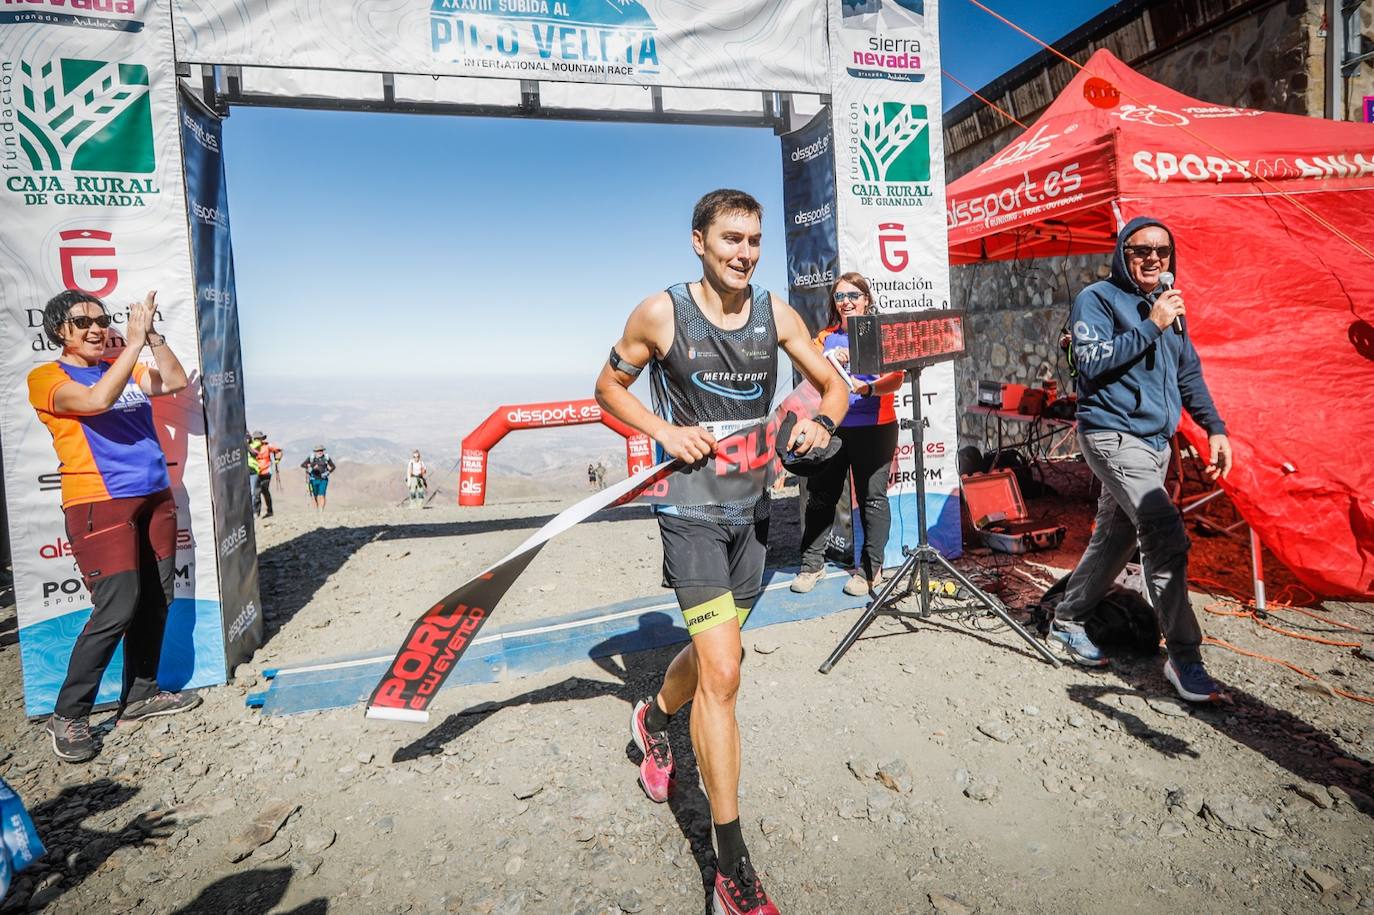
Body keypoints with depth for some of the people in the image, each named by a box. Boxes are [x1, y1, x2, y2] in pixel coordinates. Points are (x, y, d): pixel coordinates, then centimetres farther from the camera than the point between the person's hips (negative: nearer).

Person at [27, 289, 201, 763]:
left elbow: (175, 381, 4)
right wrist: (134, 342, -19)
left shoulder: (124, 369, 16)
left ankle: (141, 694, 22)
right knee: (116, 609, -12)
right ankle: (68, 716, 4)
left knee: (155, 602, 9)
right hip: (99, 505, -6)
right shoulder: (47, 377, -3)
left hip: (155, 497, 7)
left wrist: (152, 334, -4)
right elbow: (95, 400, -22)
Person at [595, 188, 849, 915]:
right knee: (722, 673, -13)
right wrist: (664, 430, -15)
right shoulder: (660, 313, -9)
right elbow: (608, 386, 2)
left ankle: (654, 718, 54)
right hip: (692, 506, -5)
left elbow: (832, 384, 8)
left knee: (716, 652, 19)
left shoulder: (775, 314, 1)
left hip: (753, 505, 5)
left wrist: (820, 423, -15)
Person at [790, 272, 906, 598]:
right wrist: (828, 362, -15)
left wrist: (866, 388, -29)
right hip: (830, 428, 3)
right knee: (819, 496, 6)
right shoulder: (825, 337, 13)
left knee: (872, 498, 1)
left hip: (874, 428, -3)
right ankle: (811, 563, 17)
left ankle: (871, 569, 11)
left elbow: (895, 380, -10)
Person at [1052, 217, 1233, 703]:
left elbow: (1189, 374, 20)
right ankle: (1183, 655, -11)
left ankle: (1066, 622, 27)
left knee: (1113, 539, 12)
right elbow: (1091, 361, -17)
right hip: (1113, 435, -8)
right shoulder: (1098, 298, -4)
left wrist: (1214, 427, 12)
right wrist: (1151, 327, -16)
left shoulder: (1169, 305, 18)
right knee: (1166, 533, -19)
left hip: (1156, 441, 8)